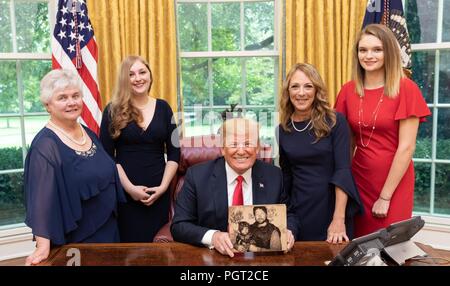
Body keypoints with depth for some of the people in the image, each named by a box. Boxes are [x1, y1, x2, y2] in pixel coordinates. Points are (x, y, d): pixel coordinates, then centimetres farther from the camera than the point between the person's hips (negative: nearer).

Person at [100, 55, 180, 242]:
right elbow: (107, 156, -4)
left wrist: (163, 186, -6)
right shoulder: (113, 110, -1)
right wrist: (129, 187, -12)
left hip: (158, 191, 2)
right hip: (125, 191, -2)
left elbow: (174, 152, 4)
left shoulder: (163, 107, 5)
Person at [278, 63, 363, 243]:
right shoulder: (283, 129, 2)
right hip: (299, 213, 3)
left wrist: (339, 219, -20)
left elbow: (342, 169, -14)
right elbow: (286, 176, 9)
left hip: (334, 209, -2)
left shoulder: (335, 122, -8)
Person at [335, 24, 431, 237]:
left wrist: (385, 196, -12)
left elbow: (406, 147, -12)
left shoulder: (405, 89, -9)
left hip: (394, 183, -3)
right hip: (358, 181, 3)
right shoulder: (348, 90, 2)